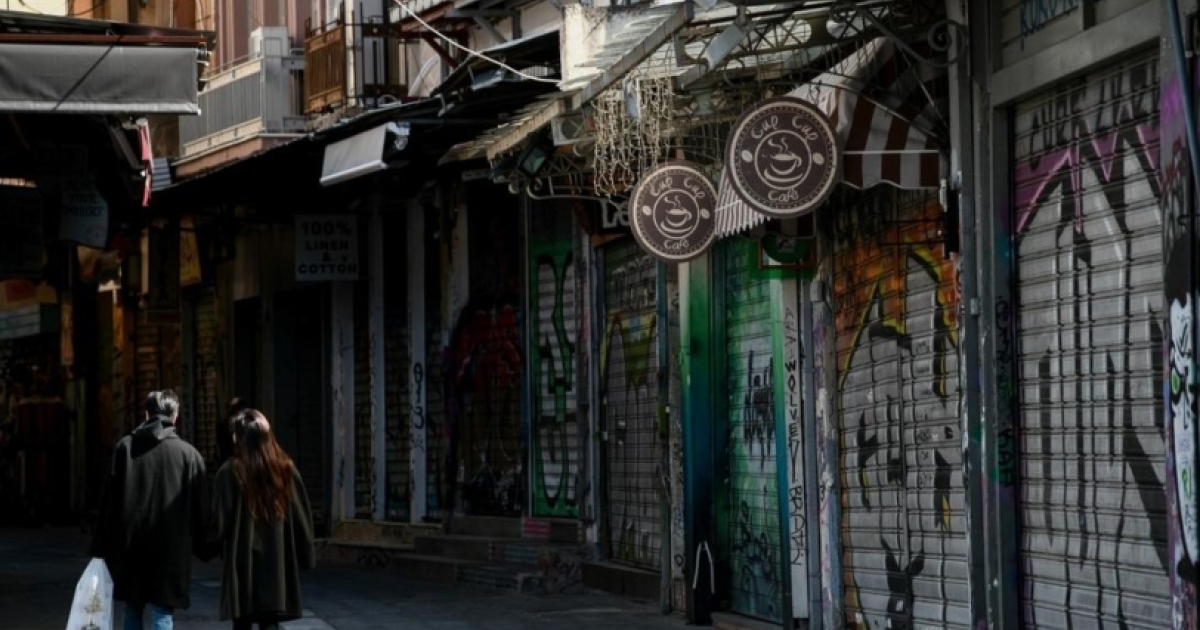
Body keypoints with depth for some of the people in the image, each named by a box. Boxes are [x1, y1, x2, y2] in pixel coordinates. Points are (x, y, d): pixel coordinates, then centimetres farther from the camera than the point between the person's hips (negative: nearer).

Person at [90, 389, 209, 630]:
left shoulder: (125, 447, 1)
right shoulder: (189, 454, -2)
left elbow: (109, 499, 1)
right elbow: (200, 508, 1)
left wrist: (101, 545, 5)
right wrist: (201, 546, 11)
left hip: (130, 545, 2)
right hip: (171, 547, -2)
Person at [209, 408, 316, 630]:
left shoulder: (230, 472, -8)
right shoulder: (286, 469, 2)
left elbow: (219, 521, -6)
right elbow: (302, 516, 4)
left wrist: (210, 547, 12)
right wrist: (307, 556, 13)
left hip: (241, 563, -2)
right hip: (277, 562, 2)